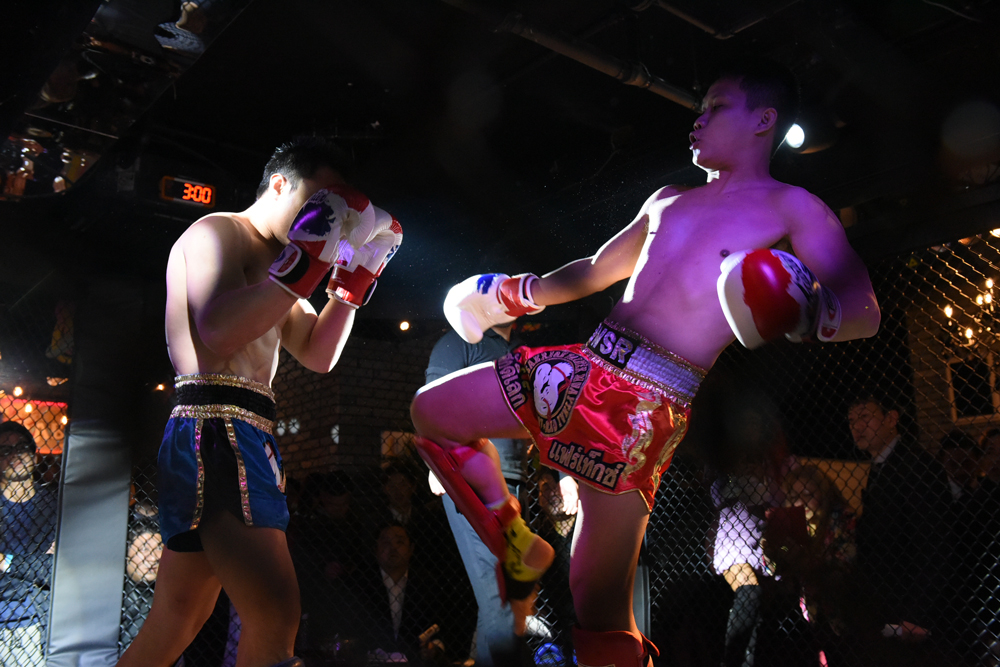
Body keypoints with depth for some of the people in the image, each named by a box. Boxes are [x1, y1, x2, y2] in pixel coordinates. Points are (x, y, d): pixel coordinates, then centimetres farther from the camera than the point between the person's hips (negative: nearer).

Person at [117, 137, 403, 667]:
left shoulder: (274, 264, 27)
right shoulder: (216, 231, 0)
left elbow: (317, 355, 24)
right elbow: (219, 331, -18)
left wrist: (356, 273, 16)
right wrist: (310, 257, -16)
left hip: (246, 439, 10)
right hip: (215, 429, -10)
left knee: (175, 622, 15)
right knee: (277, 617, -19)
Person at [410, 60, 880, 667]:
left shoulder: (789, 207, 2)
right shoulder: (668, 200, 22)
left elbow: (866, 312, -9)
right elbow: (595, 270, 35)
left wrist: (813, 316, -31)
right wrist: (522, 293, 34)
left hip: (649, 405, -7)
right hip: (584, 365, 8)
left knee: (600, 610, -10)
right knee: (430, 411, 12)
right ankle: (517, 547, 19)